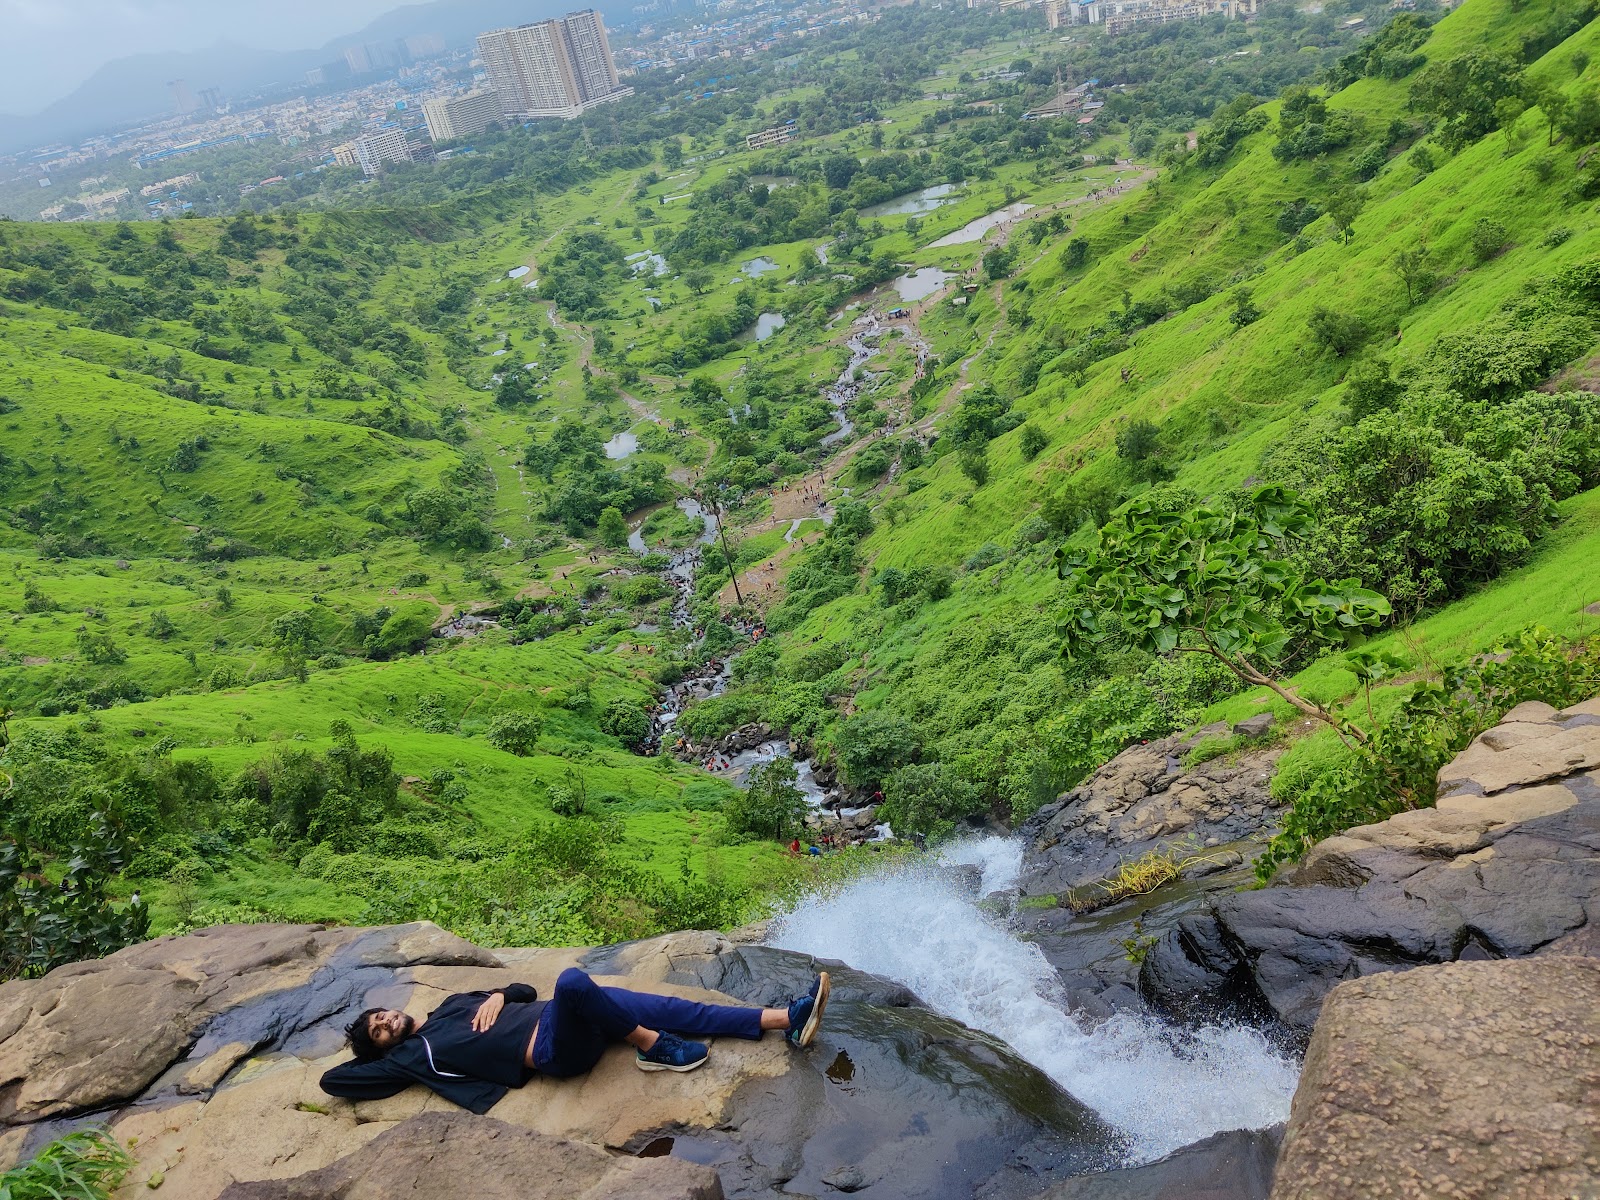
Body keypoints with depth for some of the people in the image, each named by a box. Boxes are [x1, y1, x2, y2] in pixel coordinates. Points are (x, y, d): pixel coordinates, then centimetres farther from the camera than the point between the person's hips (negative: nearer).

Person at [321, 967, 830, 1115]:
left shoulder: (454, 1004, 26)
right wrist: (370, 1058, 15)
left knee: (675, 1008, -7)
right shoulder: (411, 1055, 8)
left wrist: (499, 996, 7)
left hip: (566, 1016, 7)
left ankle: (786, 1021, -9)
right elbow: (332, 1080, 4)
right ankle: (652, 1047, -19)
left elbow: (524, 990, 27)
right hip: (555, 1051, -7)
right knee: (571, 980, -38)